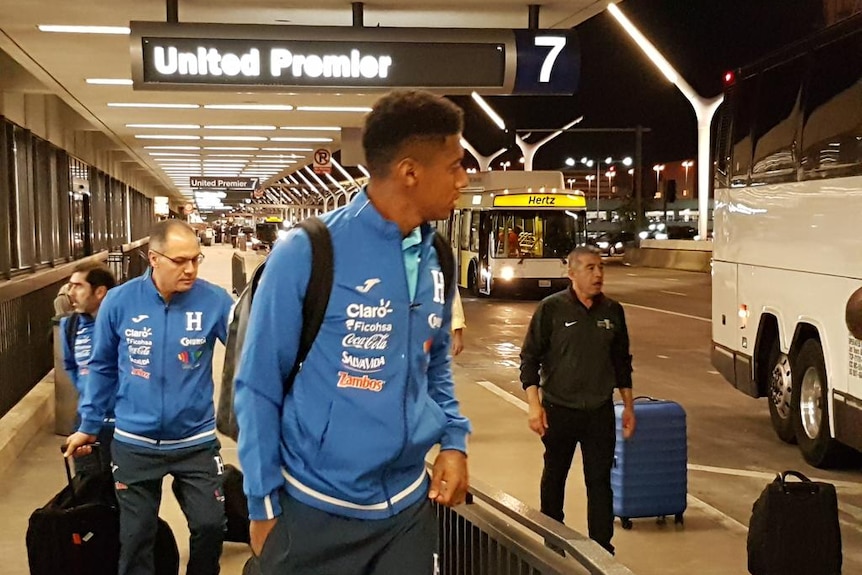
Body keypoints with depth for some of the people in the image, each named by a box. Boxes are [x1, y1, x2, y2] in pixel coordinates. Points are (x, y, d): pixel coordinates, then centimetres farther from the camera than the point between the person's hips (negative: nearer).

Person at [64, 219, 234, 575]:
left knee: (210, 526, 7)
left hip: (196, 441, 0)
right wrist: (89, 425, 7)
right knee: (136, 536, 13)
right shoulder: (119, 301, -9)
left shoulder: (214, 301, -13)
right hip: (134, 443, 1)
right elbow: (102, 367, 4)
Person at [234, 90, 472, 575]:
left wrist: (454, 440, 1)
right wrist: (263, 503, -6)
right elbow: (258, 386, -9)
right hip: (315, 509, -5)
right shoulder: (308, 253, -16)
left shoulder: (438, 261, 1)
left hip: (410, 505, 5)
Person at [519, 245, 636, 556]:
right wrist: (534, 405, -12)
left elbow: (622, 361, 13)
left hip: (600, 412, 2)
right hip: (559, 411, -2)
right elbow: (530, 358, -6)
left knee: (600, 481, 2)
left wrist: (628, 406, 13)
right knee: (554, 477, 14)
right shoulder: (551, 308, -8)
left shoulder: (612, 310, 3)